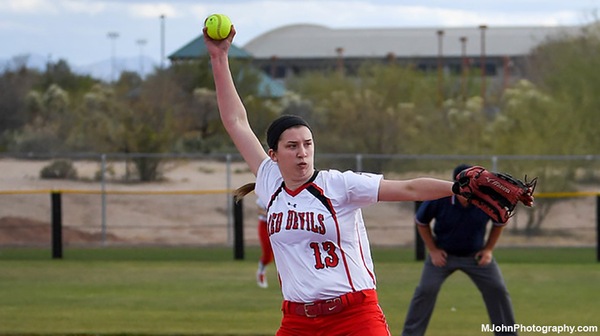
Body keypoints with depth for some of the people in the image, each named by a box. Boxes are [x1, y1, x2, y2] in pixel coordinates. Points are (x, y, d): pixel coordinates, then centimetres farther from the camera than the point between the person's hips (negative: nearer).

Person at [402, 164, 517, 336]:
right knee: (426, 290, -11)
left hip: (476, 255, 1)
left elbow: (500, 222, 0)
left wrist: (489, 249, -4)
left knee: (498, 290, -4)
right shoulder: (438, 199, -26)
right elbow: (421, 222, -7)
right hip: (443, 254, -1)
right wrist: (433, 250, -8)